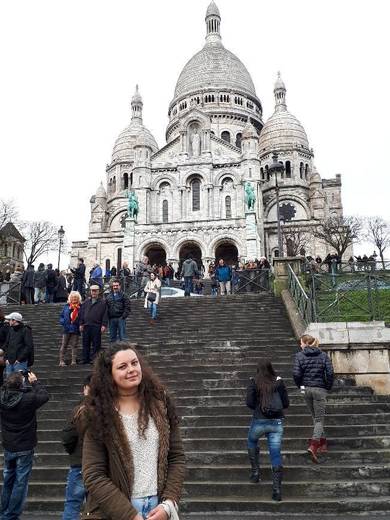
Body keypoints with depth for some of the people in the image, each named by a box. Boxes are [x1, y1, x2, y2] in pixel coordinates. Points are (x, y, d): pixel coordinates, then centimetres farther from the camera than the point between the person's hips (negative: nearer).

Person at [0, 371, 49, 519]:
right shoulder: (28, 399, -25)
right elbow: (45, 396, -10)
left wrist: (13, 380, 1)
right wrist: (35, 382, -2)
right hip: (24, 448, -5)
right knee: (20, 483, 8)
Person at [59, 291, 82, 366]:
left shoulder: (80, 307, 0)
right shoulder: (67, 306, 7)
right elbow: (61, 316, 11)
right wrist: (63, 322, -5)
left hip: (75, 329, -1)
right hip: (66, 329, 1)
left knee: (74, 345, 5)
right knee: (64, 345, 4)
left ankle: (74, 360, 12)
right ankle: (61, 360, 9)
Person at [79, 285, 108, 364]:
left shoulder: (103, 302, 4)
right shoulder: (86, 302, 15)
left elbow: (105, 314, -1)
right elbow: (81, 313, 14)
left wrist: (104, 325, -9)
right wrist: (81, 324, 7)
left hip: (97, 327, -3)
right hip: (86, 326, 4)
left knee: (96, 344, -1)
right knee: (86, 344, 7)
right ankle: (85, 360, 14)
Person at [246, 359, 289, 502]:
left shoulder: (254, 382, -3)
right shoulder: (279, 382, 2)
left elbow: (249, 403, -10)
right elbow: (286, 403, 2)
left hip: (259, 421, -1)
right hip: (277, 422, 1)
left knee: (252, 442, 28)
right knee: (276, 454, 6)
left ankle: (255, 472, 23)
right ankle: (277, 489, -1)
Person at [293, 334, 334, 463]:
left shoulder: (299, 356, -4)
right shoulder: (323, 355, -1)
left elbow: (296, 373, -12)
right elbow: (330, 373, -9)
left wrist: (300, 386, 4)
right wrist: (328, 387, 4)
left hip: (306, 389, 1)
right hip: (320, 389, -1)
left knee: (316, 418, 19)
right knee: (319, 419, 2)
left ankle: (323, 444, 26)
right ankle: (313, 446, -15)